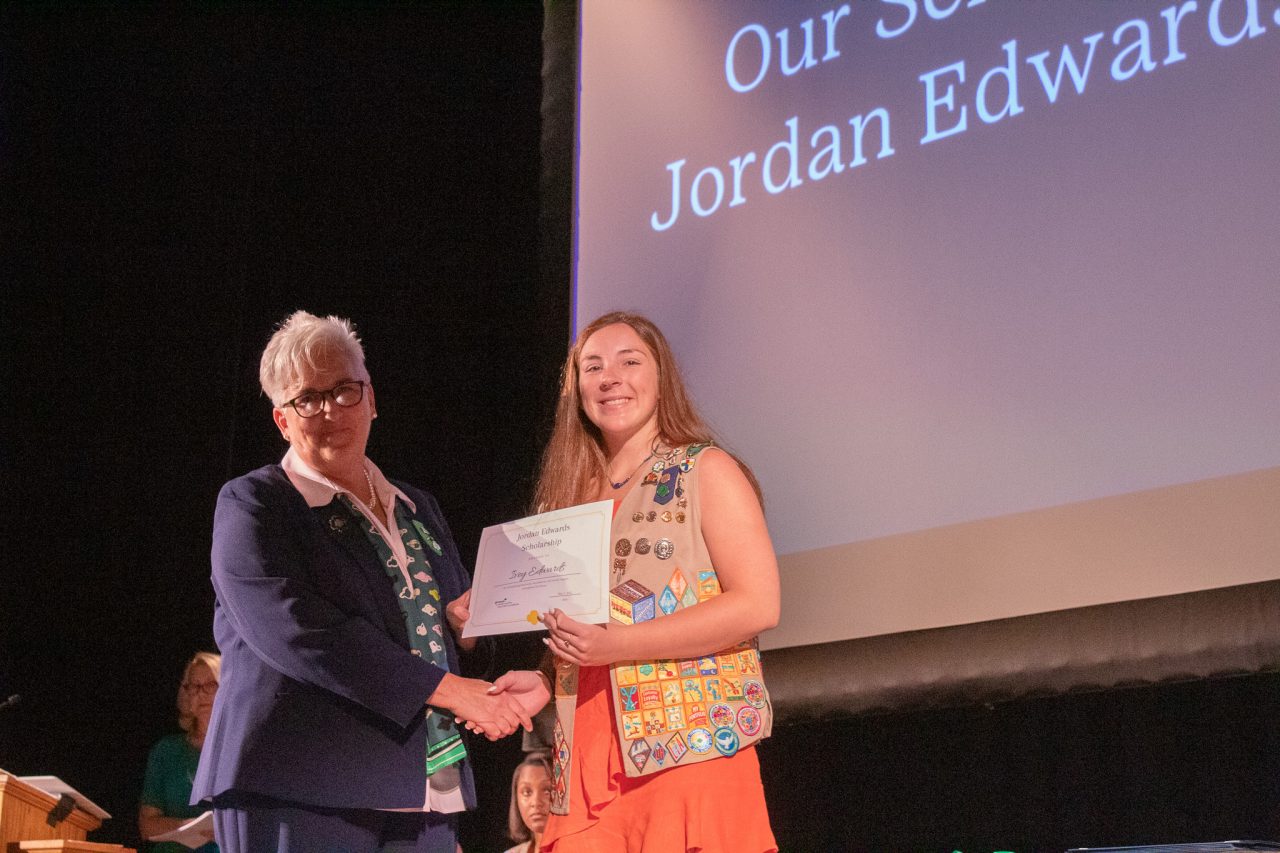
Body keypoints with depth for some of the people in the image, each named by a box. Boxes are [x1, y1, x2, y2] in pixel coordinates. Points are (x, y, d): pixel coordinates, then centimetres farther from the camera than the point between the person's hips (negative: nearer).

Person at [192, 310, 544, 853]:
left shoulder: (418, 510, 19)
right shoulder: (252, 504, -1)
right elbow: (295, 629, -16)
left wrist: (469, 625, -1)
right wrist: (445, 688, -18)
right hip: (300, 800, -5)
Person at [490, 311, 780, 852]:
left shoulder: (707, 471, 2)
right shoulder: (570, 497, 18)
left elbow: (758, 604, -10)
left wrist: (615, 643, -15)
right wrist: (541, 682, 3)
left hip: (690, 751, -4)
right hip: (587, 765, 4)